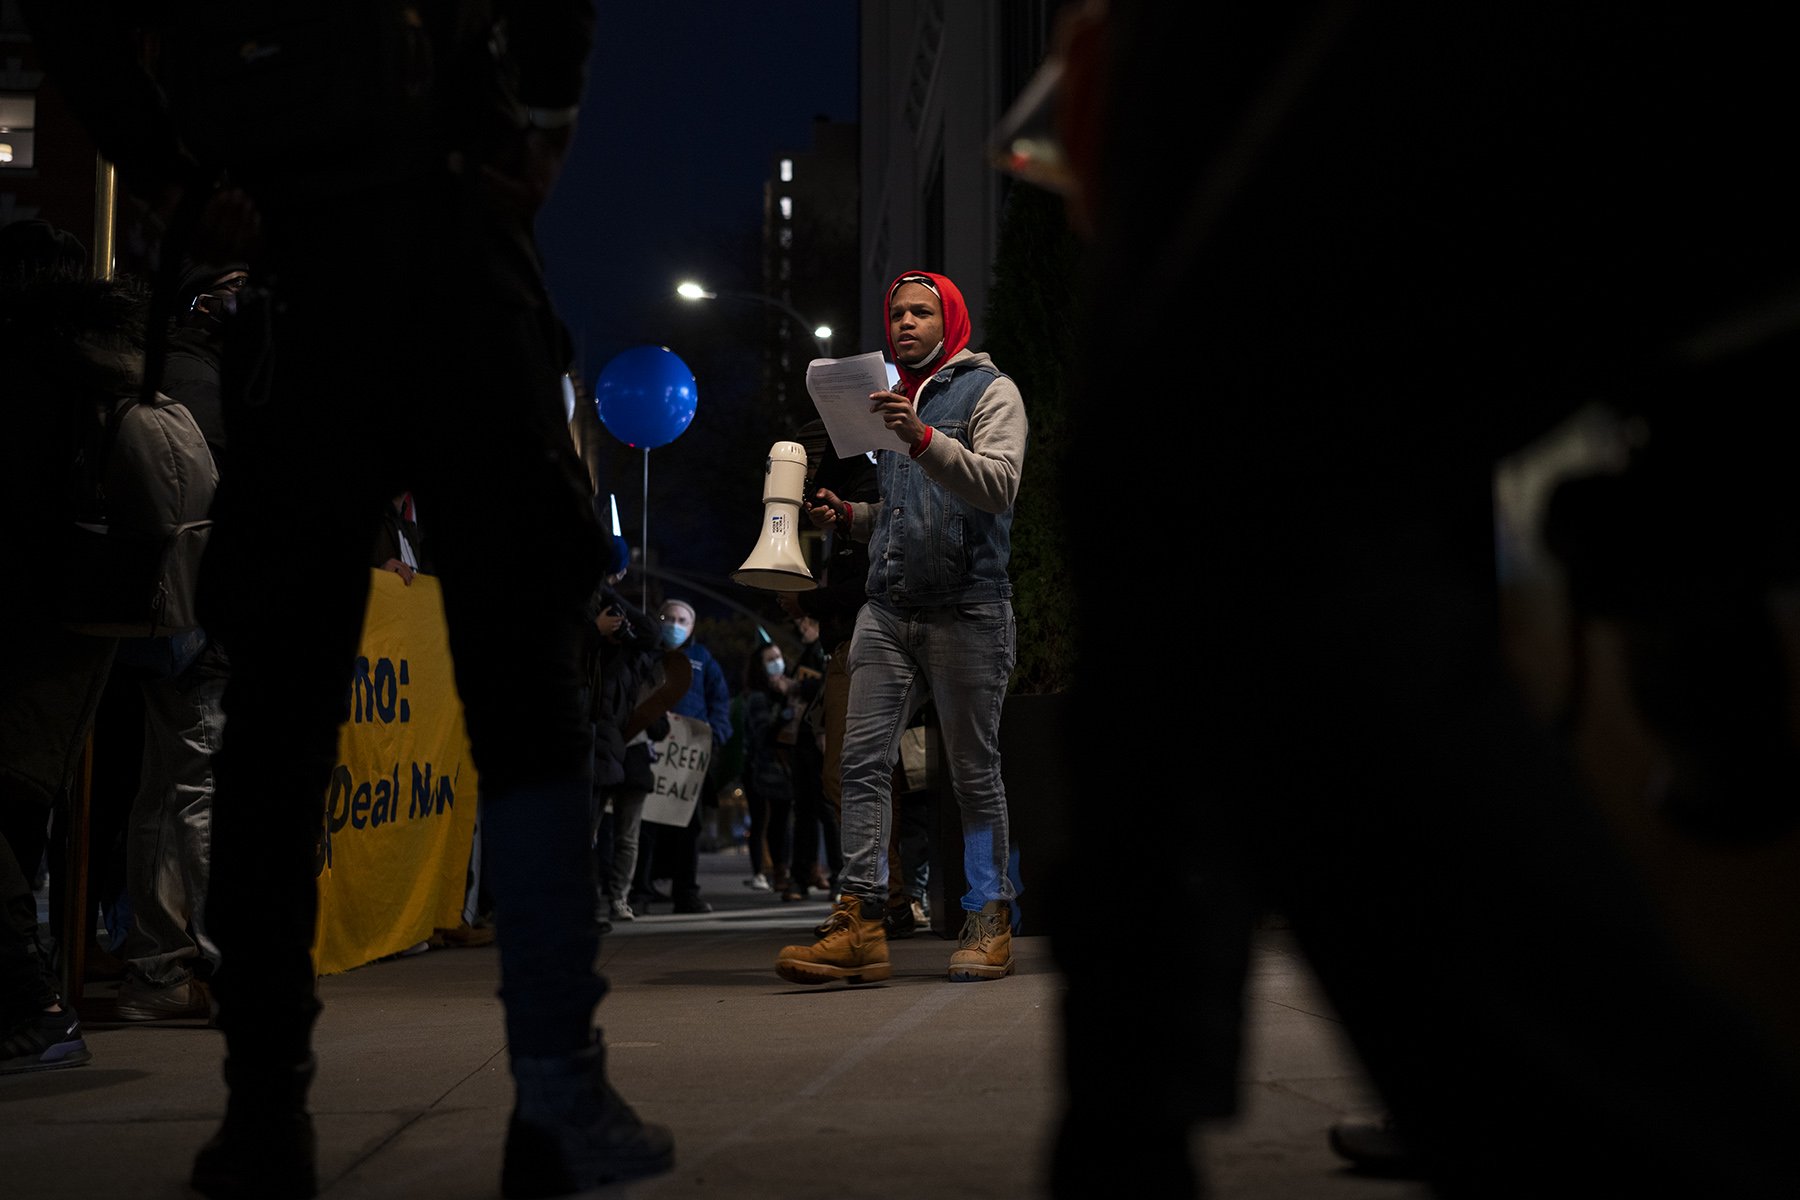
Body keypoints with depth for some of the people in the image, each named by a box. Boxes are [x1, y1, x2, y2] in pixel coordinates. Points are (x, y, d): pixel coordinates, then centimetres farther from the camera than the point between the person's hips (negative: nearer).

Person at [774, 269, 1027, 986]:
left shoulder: (990, 392, 3)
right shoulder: (895, 403, 24)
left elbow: (997, 486, -14)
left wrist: (924, 439, -27)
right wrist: (848, 518, 12)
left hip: (966, 608, -6)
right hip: (887, 609, 6)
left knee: (973, 772, -1)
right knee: (863, 758, -8)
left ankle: (989, 922, 10)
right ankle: (860, 926, -11)